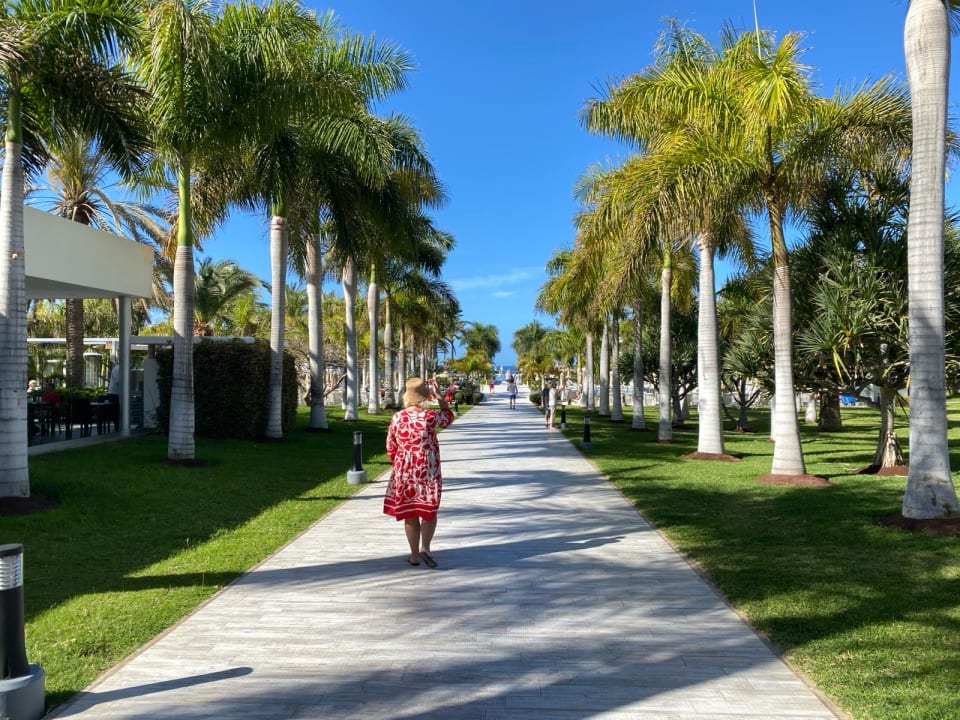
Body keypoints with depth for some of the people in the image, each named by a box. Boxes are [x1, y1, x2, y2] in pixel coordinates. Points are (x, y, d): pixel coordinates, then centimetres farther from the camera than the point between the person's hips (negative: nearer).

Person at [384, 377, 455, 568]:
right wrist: (438, 395, 12)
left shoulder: (397, 418, -6)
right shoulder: (431, 416, -13)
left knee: (410, 514, 12)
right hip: (428, 471, -2)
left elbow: (390, 448, 3)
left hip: (404, 472, 2)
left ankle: (414, 555, 18)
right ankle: (425, 547, -4)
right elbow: (449, 416, 10)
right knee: (429, 511, 12)